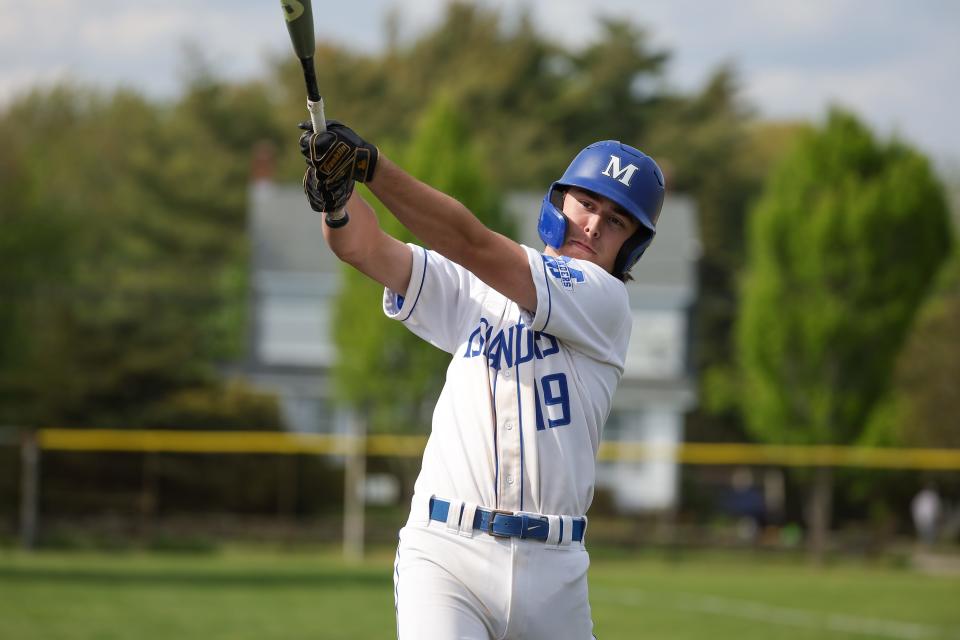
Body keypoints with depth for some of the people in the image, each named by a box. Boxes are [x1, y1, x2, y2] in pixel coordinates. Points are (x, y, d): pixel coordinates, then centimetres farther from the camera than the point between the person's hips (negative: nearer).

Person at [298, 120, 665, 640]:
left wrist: (370, 164, -19)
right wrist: (336, 193, -23)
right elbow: (364, 248, 0)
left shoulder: (605, 300, 1)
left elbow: (473, 244, -11)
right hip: (445, 552, 1)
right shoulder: (469, 290, 14)